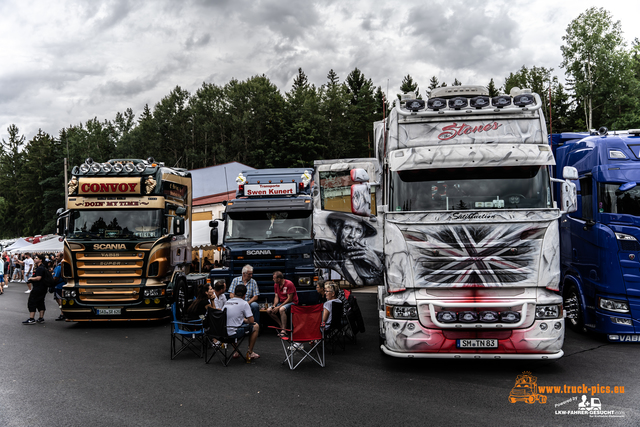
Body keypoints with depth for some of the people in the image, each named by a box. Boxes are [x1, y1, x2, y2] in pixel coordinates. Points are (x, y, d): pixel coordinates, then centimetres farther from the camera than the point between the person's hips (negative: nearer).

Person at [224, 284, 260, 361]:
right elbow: (251, 321, -9)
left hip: (224, 332, 7)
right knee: (256, 326, 13)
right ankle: (250, 353, 18)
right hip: (234, 333, -7)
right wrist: (246, 320, 14)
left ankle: (236, 352, 36)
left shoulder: (227, 302, 11)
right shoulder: (244, 303, -8)